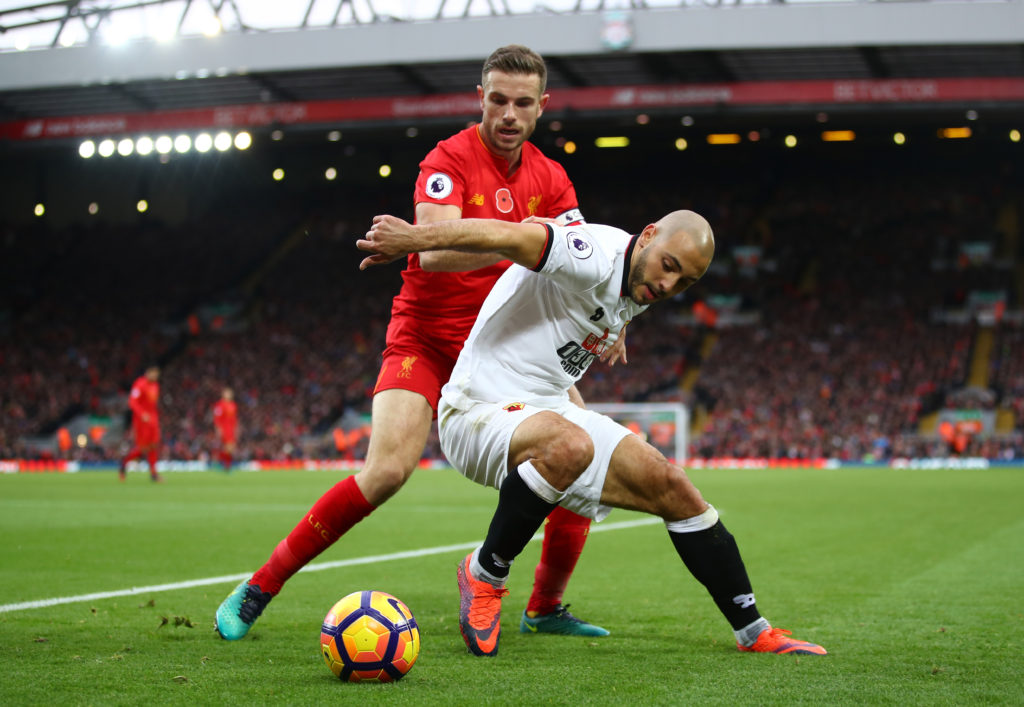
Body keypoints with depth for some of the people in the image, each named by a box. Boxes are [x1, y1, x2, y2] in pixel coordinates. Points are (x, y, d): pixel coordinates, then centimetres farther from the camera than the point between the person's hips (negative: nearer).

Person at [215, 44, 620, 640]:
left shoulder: (551, 179, 4)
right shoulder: (450, 159, -14)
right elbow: (434, 251, -30)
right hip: (425, 339, -6)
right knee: (388, 468, -25)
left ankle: (546, 609, 12)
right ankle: (257, 591, -11)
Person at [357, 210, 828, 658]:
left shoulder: (634, 294, 7)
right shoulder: (598, 255, -22)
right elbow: (508, 237, -38)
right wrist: (415, 237, -49)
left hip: (548, 411, 9)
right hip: (479, 411, -9)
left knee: (671, 487, 0)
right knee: (569, 446, -40)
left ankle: (754, 633, 12)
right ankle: (484, 574, -17)